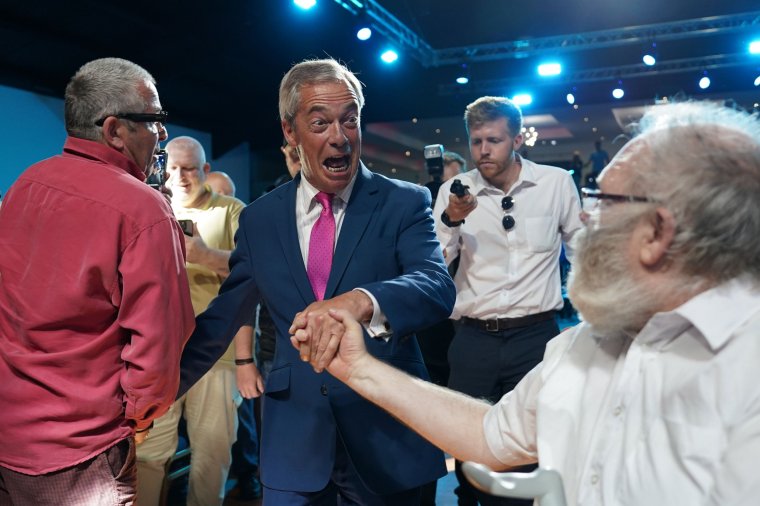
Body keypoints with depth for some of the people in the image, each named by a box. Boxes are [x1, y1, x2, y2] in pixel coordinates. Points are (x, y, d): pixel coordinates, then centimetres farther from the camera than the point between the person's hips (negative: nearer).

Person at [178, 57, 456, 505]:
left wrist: (361, 301, -42)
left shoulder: (404, 203, -7)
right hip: (292, 440, 2)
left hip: (386, 434, -1)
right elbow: (222, 318, 7)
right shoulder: (259, 219, 2)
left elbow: (438, 287, -22)